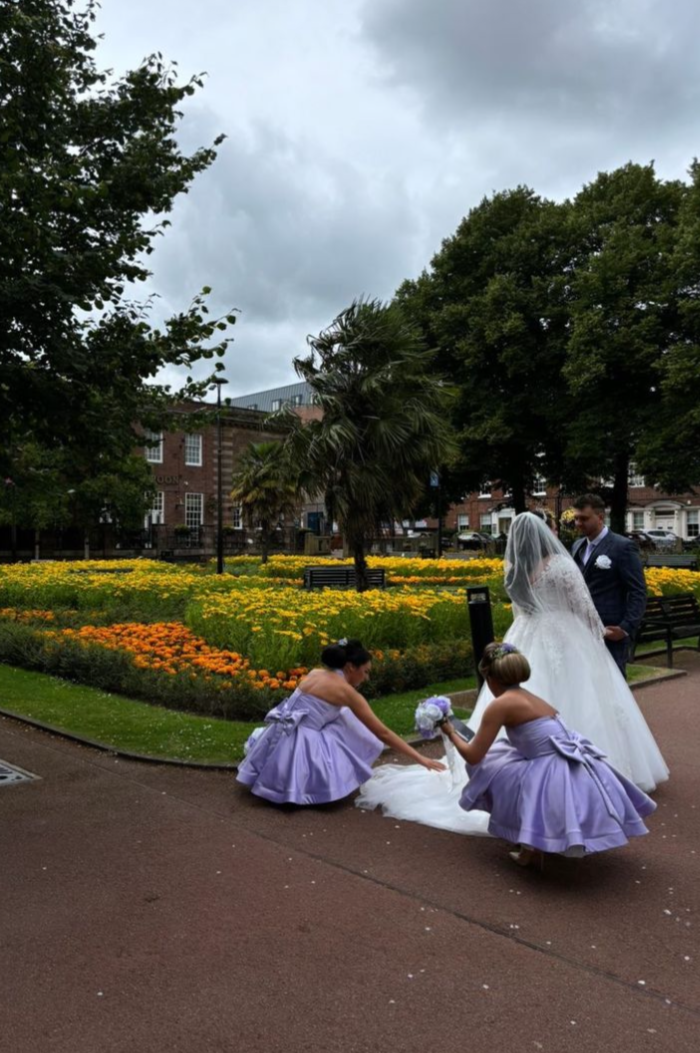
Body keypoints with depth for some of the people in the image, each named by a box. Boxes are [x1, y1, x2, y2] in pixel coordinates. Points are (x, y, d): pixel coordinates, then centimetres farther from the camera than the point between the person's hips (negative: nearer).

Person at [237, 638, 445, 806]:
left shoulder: (315, 673, 13)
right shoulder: (347, 691, -6)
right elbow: (382, 733, -4)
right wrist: (420, 759, 0)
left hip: (280, 736, 8)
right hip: (299, 745, -8)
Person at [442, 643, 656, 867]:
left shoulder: (500, 705, -6)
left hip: (557, 777, -8)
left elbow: (474, 756, -1)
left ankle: (530, 849, 12)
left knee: (490, 770, 6)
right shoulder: (529, 697, 18)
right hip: (580, 771, 8)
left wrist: (451, 734, 17)